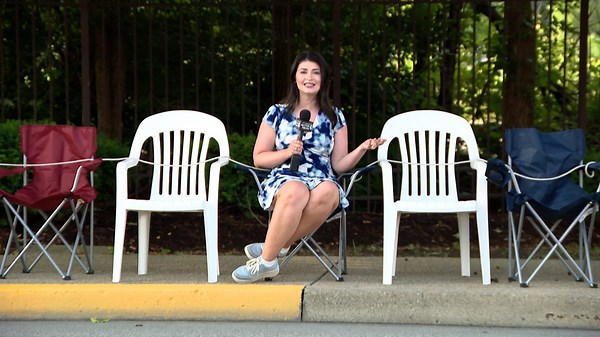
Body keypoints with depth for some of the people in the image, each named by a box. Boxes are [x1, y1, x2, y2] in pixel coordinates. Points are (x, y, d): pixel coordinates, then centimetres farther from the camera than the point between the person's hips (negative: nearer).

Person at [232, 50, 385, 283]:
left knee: (328, 192, -38)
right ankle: (268, 261, -27)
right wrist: (287, 152, -6)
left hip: (323, 182, 1)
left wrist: (362, 149, -5)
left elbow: (339, 165, 12)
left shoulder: (335, 117, 16)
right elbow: (258, 158, 11)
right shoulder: (277, 113, 13)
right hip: (283, 180, -1)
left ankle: (274, 250, -26)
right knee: (296, 192, -40)